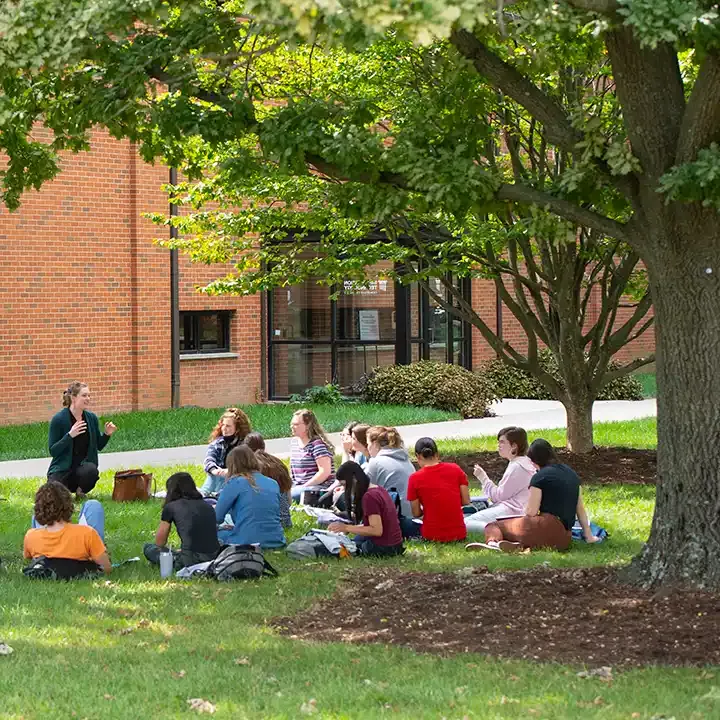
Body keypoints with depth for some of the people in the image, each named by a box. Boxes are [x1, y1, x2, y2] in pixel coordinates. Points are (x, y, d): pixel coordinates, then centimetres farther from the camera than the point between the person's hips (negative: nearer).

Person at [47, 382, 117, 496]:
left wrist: (106, 434, -8)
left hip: (83, 466, 3)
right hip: (62, 469, -3)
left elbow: (99, 446, 12)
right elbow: (53, 451, -14)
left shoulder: (91, 418, 2)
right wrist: (70, 435, -27)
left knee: (91, 470, -34)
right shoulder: (58, 419, -12)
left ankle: (80, 490, 0)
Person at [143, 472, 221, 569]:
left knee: (148, 548, 13)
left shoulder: (171, 507, 7)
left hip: (190, 560, -5)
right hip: (213, 557, 5)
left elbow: (159, 543, 15)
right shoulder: (207, 506, 20)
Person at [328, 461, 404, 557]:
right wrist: (351, 528, 7)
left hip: (383, 548, -9)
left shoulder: (369, 497, -19)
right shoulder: (379, 490, 9)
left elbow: (377, 530, -22)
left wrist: (347, 528, -17)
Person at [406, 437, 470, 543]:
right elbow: (466, 501, 1)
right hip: (459, 534, 3)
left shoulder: (415, 478, -8)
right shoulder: (456, 469, -2)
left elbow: (416, 513, -4)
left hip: (432, 536, -3)